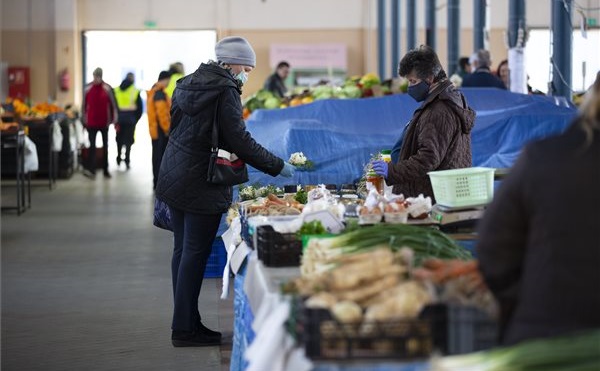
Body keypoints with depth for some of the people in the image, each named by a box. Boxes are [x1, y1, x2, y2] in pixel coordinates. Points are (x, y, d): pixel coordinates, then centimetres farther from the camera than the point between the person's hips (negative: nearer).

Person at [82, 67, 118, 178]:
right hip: (92, 122, 0)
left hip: (104, 122, 0)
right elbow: (84, 105, 5)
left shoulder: (107, 88, -5)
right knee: (92, 146, -6)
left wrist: (113, 120, -2)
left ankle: (106, 170, 19)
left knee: (105, 146, 11)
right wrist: (84, 119, 5)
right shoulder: (87, 88, -1)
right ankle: (91, 170, -10)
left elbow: (113, 105, -1)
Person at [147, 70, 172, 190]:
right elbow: (162, 113, -22)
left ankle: (156, 182, 23)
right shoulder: (160, 94, -17)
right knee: (160, 156, -6)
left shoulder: (153, 92, 16)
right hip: (161, 130, -10)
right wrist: (167, 129, -15)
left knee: (157, 155, 15)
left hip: (155, 130, 10)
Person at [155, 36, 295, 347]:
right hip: (201, 185, -9)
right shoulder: (225, 91, -13)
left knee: (183, 250, 11)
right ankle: (185, 328, 0)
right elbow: (239, 140, -17)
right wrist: (277, 167, -9)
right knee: (195, 254, -3)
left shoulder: (188, 84, 12)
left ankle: (186, 323, 18)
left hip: (173, 178, 9)